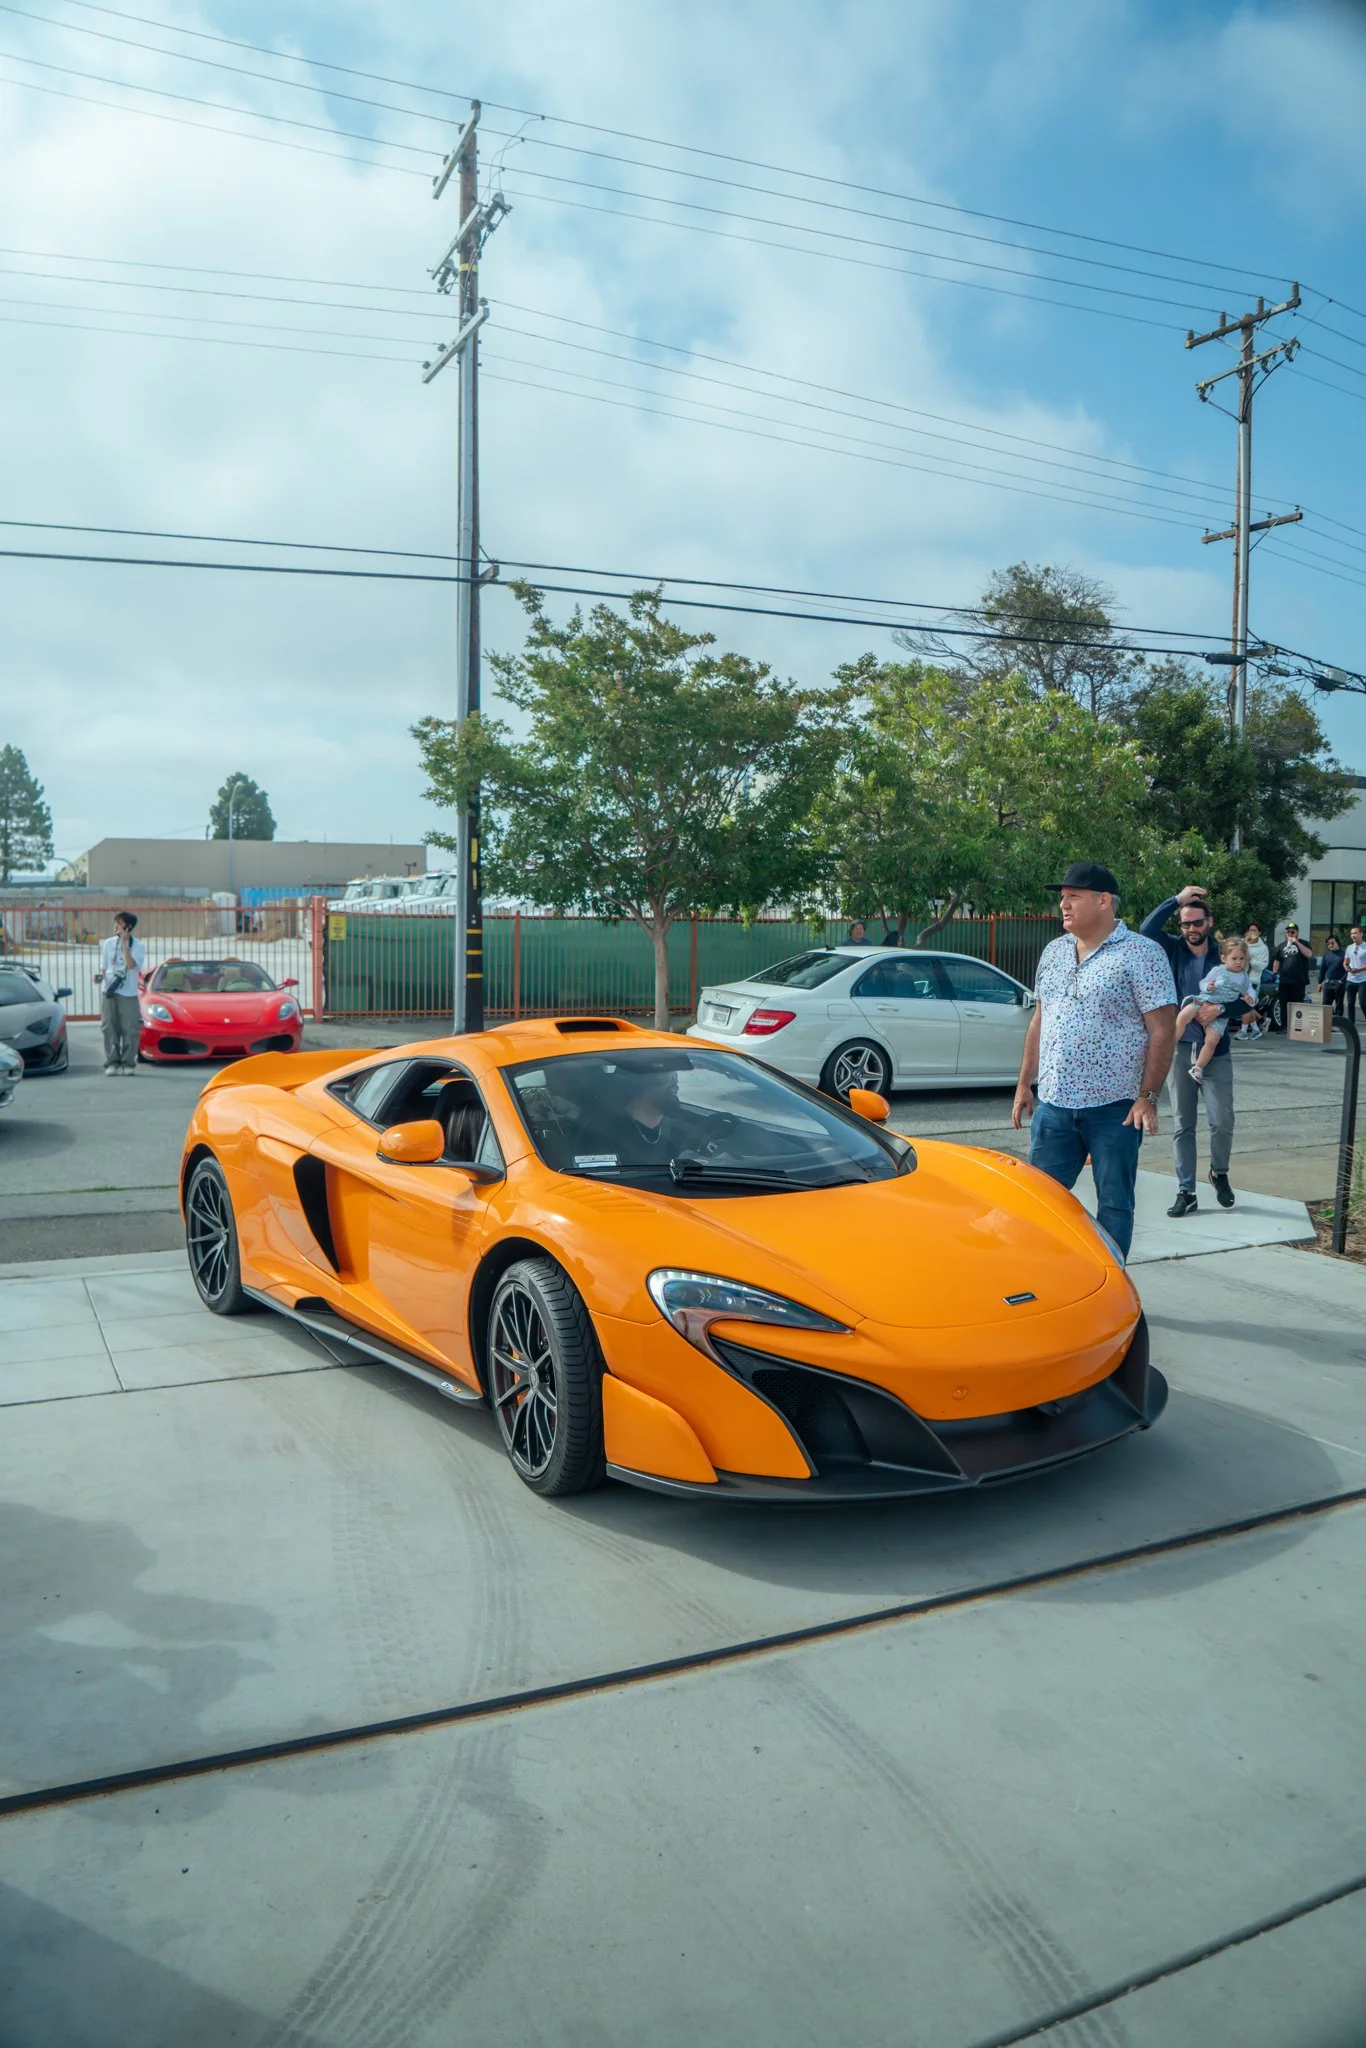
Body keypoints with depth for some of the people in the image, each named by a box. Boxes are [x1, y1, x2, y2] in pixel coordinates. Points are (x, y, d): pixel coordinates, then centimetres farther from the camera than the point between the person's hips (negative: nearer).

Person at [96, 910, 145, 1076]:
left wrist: (124, 943, -14)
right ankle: (112, 1062, 6)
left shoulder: (138, 946, 0)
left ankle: (128, 1063, 5)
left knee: (130, 1030, -3)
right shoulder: (108, 944, 10)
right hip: (109, 992, 3)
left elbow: (131, 965, -17)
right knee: (110, 1028, 1)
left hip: (128, 994, -3)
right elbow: (103, 968, 17)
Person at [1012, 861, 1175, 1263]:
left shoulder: (1141, 954, -7)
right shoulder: (1054, 952, 12)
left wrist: (1148, 1097, -16)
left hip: (1114, 1108, -5)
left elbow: (1162, 1030, -10)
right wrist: (1025, 1084, 14)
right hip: (1054, 1104, 6)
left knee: (1114, 1204, 5)